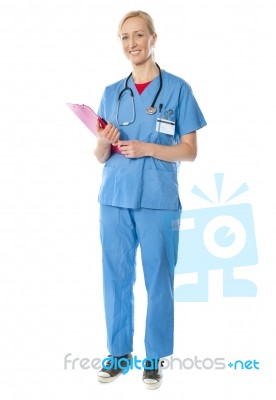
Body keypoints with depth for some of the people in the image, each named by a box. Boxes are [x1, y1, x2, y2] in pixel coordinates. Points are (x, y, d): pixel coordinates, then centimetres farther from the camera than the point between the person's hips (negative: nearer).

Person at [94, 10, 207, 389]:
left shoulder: (177, 89, 1)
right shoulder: (111, 93, 12)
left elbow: (190, 151, -1)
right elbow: (100, 157, 12)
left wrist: (147, 148, -15)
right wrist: (104, 143, -10)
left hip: (159, 201, -3)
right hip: (115, 199, 3)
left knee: (158, 280, 3)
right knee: (116, 277, 8)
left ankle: (155, 357, 17)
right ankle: (119, 351, 23)